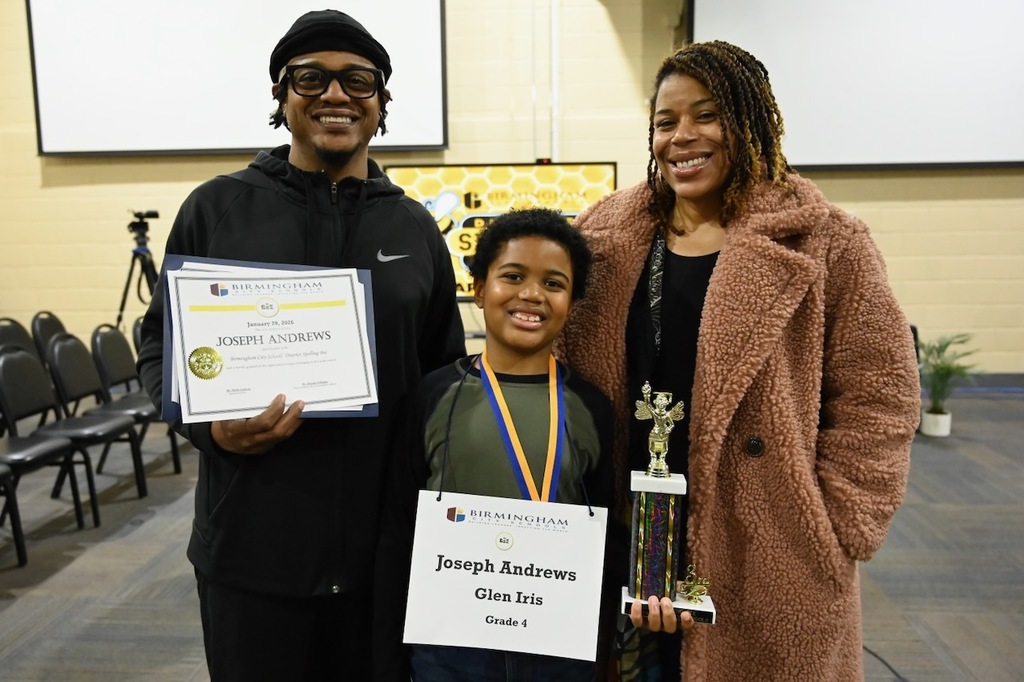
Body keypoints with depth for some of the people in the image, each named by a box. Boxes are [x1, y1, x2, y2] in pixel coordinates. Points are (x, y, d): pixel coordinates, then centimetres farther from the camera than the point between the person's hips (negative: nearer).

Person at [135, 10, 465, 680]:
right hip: (250, 543, -1)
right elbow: (162, 347, 5)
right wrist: (209, 425, -15)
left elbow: (447, 375, 9)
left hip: (388, 542, 2)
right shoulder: (217, 208, -1)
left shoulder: (414, 227, 5)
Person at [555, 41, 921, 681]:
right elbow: (565, 379, 7)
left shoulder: (823, 244, -7)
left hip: (767, 558, -3)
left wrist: (828, 533, -9)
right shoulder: (608, 236, 3)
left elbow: (878, 397, -5)